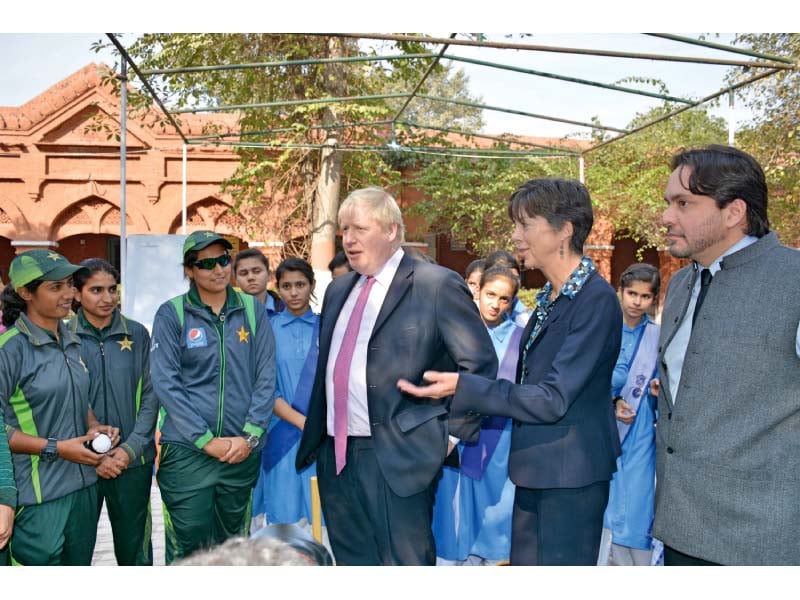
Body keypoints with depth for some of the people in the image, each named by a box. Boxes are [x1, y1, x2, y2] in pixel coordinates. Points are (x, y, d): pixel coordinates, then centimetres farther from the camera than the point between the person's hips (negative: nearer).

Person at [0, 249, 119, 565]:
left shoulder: (72, 342, 9)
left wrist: (94, 427, 3)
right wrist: (56, 448, -17)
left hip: (83, 486, 7)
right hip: (38, 495, -7)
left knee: (80, 562, 17)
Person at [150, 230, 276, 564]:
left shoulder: (253, 310, 5)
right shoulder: (171, 314, -2)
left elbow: (266, 378, 2)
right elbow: (165, 383, -8)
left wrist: (250, 436, -8)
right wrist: (207, 441, -12)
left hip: (242, 451, 3)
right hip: (186, 451, -2)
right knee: (187, 548, 2)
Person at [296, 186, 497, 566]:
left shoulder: (437, 285, -8)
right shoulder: (338, 290, 14)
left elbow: (481, 363, -7)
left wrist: (453, 432, -9)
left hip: (397, 457, -7)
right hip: (334, 456, 7)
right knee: (351, 563, 17)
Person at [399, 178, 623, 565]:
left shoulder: (596, 300, -19)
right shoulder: (550, 297, 8)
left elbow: (553, 399, -22)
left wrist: (462, 387, -22)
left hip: (570, 479, -8)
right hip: (535, 472, 8)